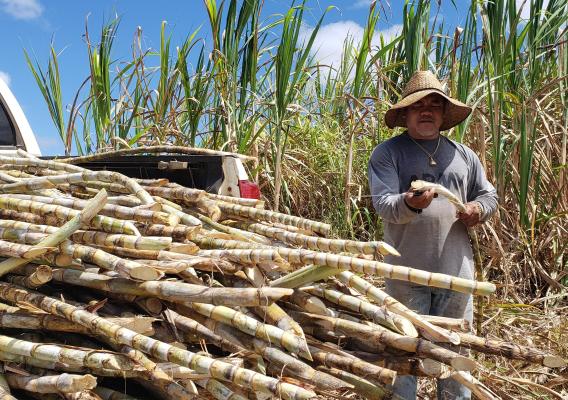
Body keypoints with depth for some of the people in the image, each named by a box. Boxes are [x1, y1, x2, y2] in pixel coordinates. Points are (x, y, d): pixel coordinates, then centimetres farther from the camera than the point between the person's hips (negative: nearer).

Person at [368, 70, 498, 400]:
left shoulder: (463, 154, 13)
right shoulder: (387, 153, -2)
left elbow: (488, 195, 23)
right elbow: (383, 204, -14)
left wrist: (479, 208, -1)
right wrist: (410, 203, -36)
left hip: (456, 270, 4)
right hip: (407, 271, -4)